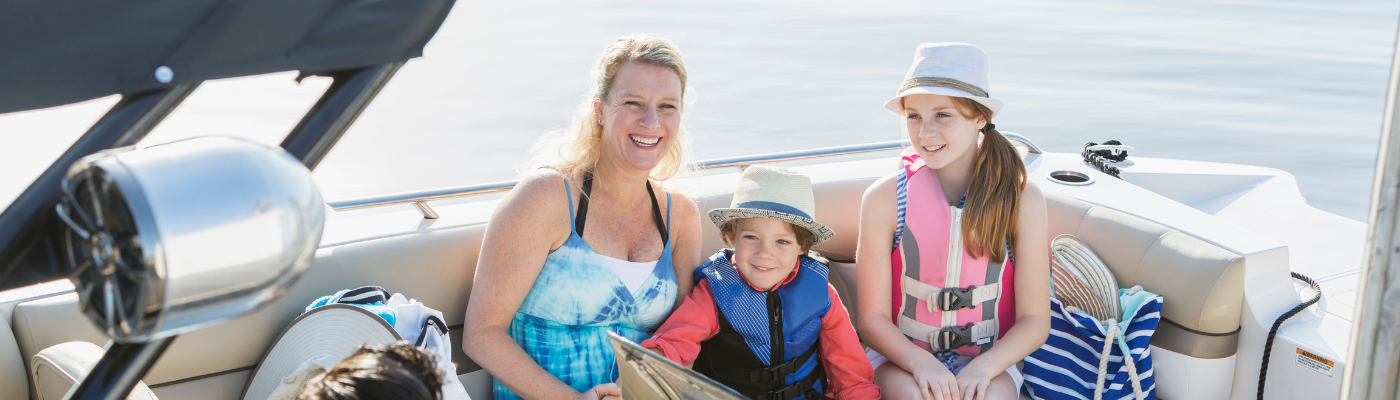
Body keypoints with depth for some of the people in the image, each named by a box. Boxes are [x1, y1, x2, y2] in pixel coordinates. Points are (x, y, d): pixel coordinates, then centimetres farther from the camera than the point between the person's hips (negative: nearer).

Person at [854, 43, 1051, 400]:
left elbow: (1034, 321, -2)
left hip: (990, 360, 1)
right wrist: (921, 362, -21)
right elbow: (872, 318, -4)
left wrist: (983, 367, -18)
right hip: (902, 355, -1)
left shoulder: (1021, 200, -5)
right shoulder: (884, 198, -7)